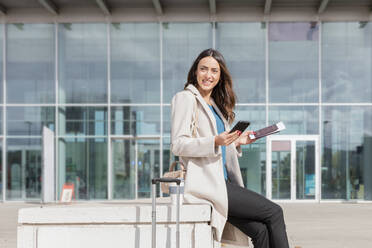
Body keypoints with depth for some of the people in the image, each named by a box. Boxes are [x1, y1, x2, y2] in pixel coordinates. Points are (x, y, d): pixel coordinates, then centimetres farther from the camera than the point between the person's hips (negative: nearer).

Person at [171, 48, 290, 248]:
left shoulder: (216, 104, 23)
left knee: (260, 230, -11)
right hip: (203, 183, -7)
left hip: (222, 182, 8)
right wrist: (215, 141, -25)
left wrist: (236, 142, 9)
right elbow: (178, 145, -12)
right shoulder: (186, 98, -2)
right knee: (274, 212, -12)